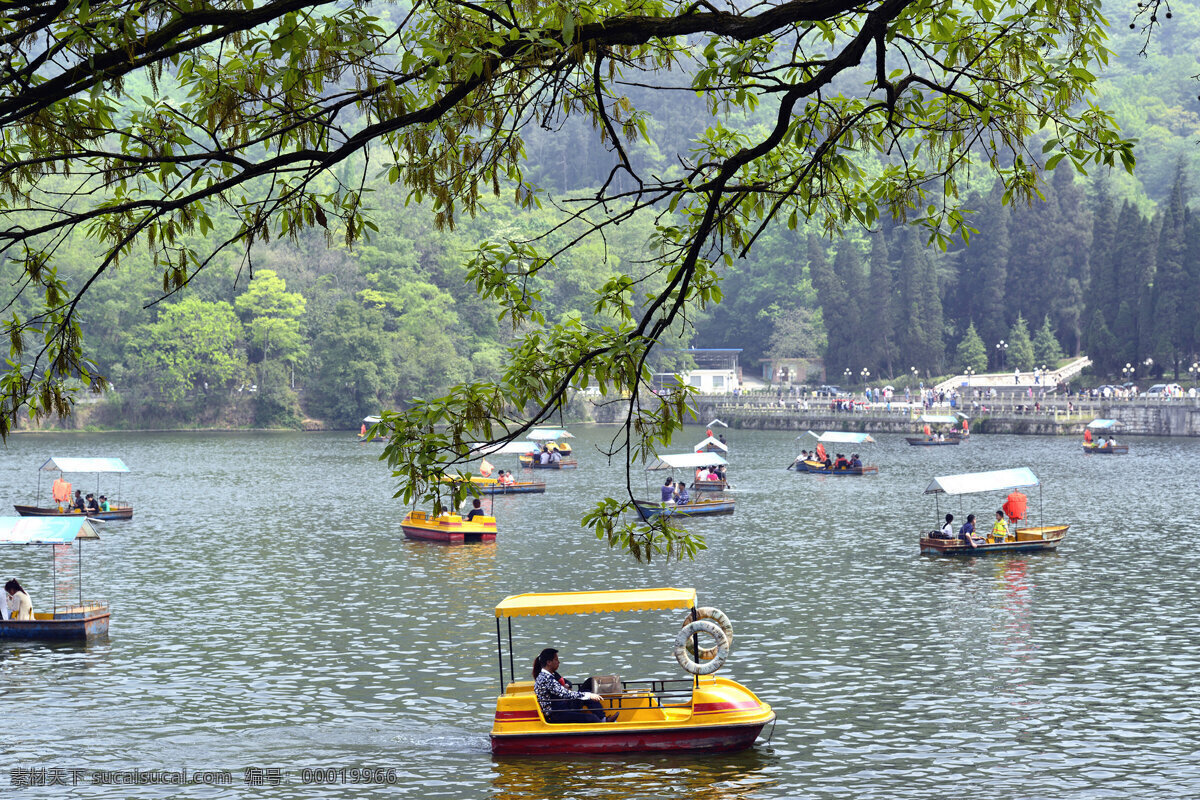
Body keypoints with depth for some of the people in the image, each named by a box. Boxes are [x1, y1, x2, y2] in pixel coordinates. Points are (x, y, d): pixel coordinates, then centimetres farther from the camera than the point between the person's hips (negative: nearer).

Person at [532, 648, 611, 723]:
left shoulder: (552, 674, 7)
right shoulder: (545, 679, -23)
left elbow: (567, 682, 22)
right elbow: (566, 694, -28)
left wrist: (566, 686, -4)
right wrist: (589, 696, -26)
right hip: (555, 717, -10)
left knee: (587, 695, 7)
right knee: (591, 718, -19)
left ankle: (603, 719, 4)